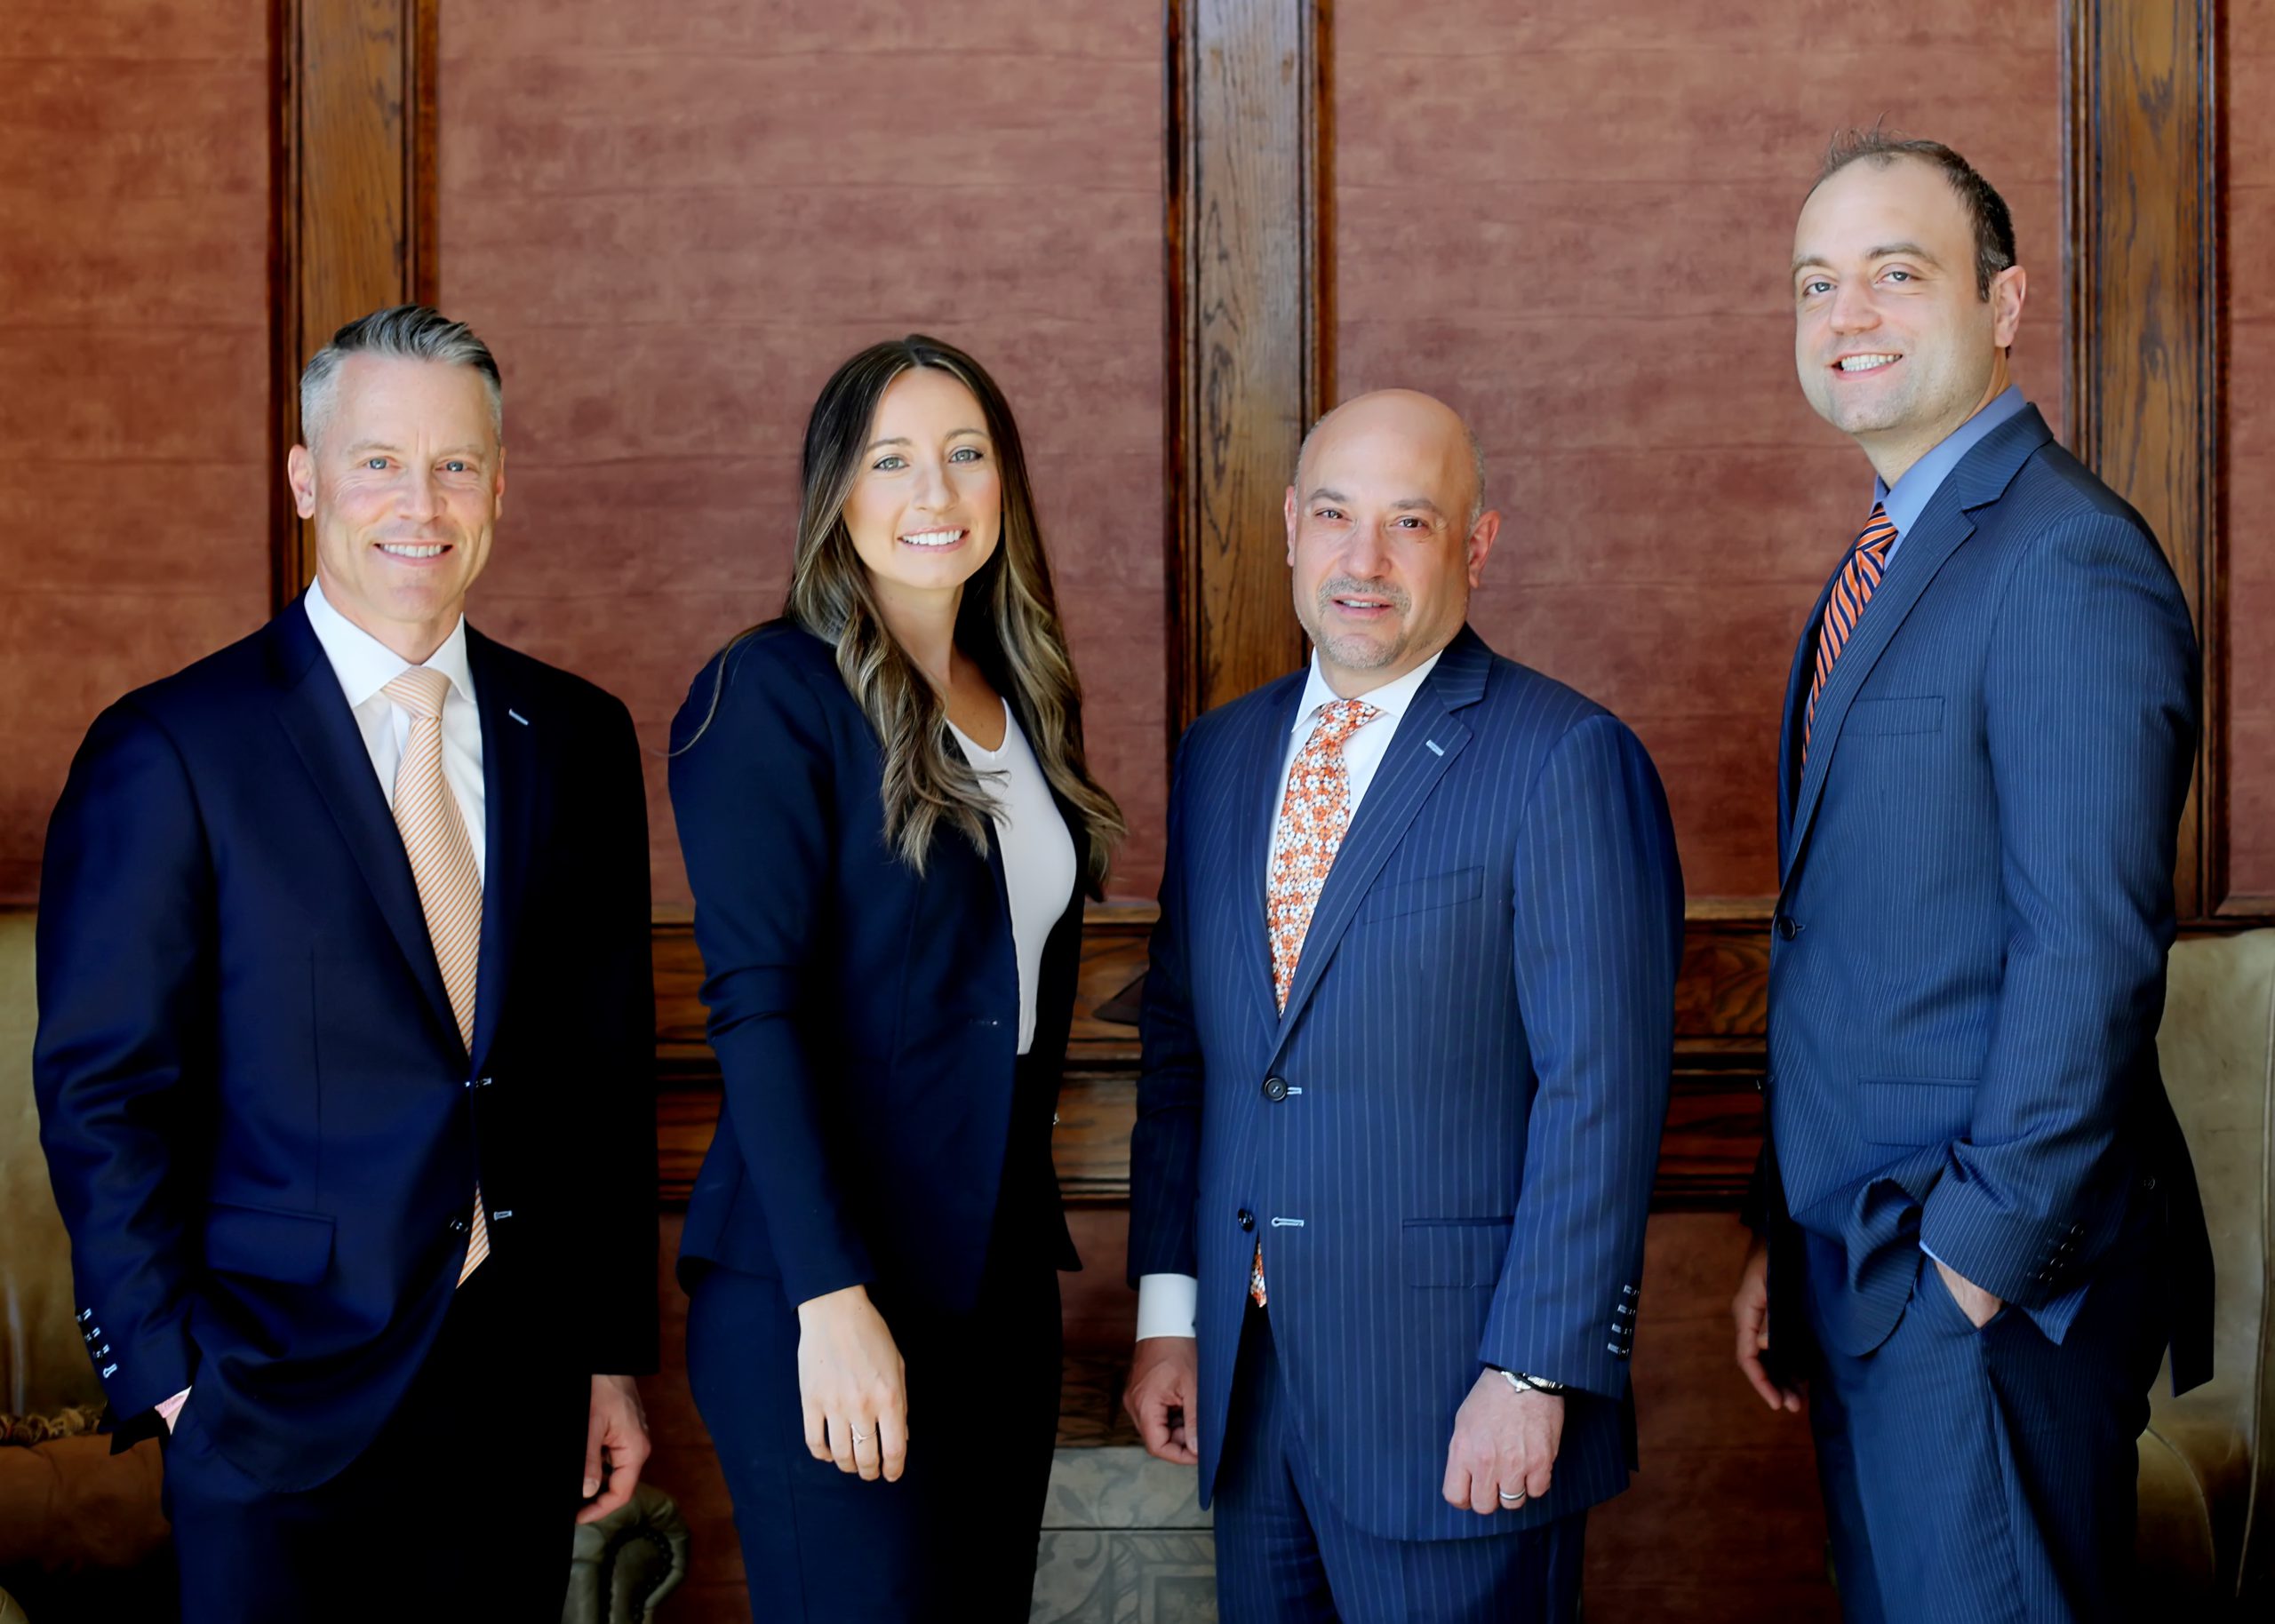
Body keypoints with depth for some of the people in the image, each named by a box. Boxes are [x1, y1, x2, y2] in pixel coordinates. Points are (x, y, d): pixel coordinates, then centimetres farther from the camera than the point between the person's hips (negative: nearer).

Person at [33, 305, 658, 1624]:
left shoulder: (577, 739, 7)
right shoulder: (169, 752, -7)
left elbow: (611, 1066, 10)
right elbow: (101, 1093, -6)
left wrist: (615, 1354, 9)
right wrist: (171, 1373, -10)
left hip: (523, 1382, 4)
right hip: (280, 1397, -4)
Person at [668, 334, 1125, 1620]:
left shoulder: (1027, 703, 12)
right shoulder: (771, 693, -8)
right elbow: (757, 1007, -16)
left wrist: (1034, 1233, 9)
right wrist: (832, 1299, -22)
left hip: (1002, 1287, 7)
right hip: (825, 1296, -7)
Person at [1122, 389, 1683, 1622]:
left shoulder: (1567, 758, -9)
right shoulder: (1221, 754, 11)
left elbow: (1602, 1091, -13)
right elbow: (1179, 1046, 14)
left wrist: (1533, 1374, -16)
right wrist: (1167, 1308, 8)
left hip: (1453, 1389, -5)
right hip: (1245, 1382, 6)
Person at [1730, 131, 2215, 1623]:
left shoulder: (2067, 563, -15)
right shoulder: (1879, 568, 15)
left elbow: (2090, 955, -21)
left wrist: (1979, 1256, -18)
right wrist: (1789, 1242, 13)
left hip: (1991, 1280, -9)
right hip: (1860, 1265, 9)